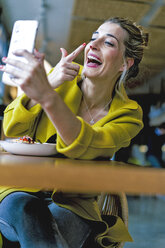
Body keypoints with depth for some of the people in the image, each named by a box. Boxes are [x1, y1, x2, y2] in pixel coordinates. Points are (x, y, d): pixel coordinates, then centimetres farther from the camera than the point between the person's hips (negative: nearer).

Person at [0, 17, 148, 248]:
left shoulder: (129, 113, -7)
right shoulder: (62, 77, -3)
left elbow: (86, 148, -27)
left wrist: (47, 96, -44)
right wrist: (50, 81, -23)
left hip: (72, 201, -1)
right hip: (23, 188, 1)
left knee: (58, 219, -32)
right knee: (20, 207, -31)